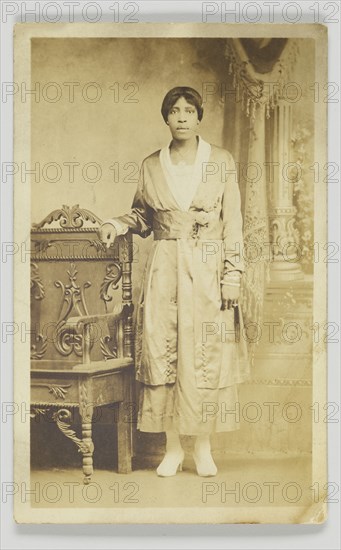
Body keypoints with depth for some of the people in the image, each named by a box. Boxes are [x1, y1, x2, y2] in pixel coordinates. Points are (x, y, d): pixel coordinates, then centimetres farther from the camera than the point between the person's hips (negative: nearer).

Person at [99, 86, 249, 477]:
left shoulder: (221, 162, 1)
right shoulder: (151, 166, 6)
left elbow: (233, 225, 0)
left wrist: (232, 278, -6)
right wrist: (117, 224, -2)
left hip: (208, 272, -1)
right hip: (164, 272, 2)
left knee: (206, 358, 0)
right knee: (162, 356, 0)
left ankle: (203, 448, 14)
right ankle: (173, 448, 14)